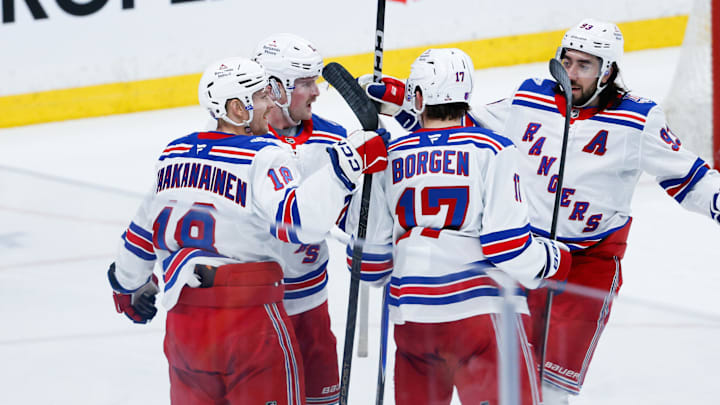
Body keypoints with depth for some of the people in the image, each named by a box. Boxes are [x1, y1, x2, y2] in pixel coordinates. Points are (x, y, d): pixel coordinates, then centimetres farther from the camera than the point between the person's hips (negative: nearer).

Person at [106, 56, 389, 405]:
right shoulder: (263, 157, -12)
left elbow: (147, 228, 20)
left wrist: (127, 286, 35)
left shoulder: (173, 155, 10)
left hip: (182, 321, 6)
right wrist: (348, 161, -26)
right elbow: (300, 219, -28)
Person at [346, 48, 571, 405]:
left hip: (412, 315, 4)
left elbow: (369, 255, 10)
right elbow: (507, 245, -10)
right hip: (481, 309, -4)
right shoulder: (491, 151, -4)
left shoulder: (389, 158, 6)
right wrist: (553, 261, 8)